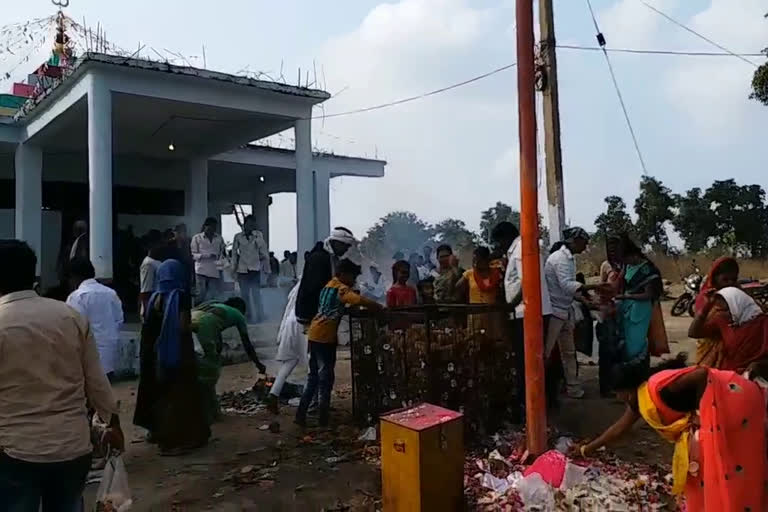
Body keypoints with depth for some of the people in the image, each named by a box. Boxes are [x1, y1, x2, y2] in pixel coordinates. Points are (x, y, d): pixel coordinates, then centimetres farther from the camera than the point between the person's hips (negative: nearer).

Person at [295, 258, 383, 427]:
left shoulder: (329, 286, 18)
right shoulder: (341, 289, -10)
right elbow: (362, 301, -24)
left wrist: (351, 307, 8)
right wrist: (380, 308, -14)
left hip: (315, 335, 9)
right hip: (324, 337, -9)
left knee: (314, 376, 15)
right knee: (325, 377, 0)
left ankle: (301, 414, 17)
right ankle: (323, 419, 7)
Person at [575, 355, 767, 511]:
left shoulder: (657, 389, -24)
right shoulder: (639, 400, 7)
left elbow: (702, 374, -31)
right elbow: (619, 428, 17)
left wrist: (699, 411, -19)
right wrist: (587, 449, 22)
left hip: (736, 400, -10)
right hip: (723, 406, 10)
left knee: (722, 464, -2)